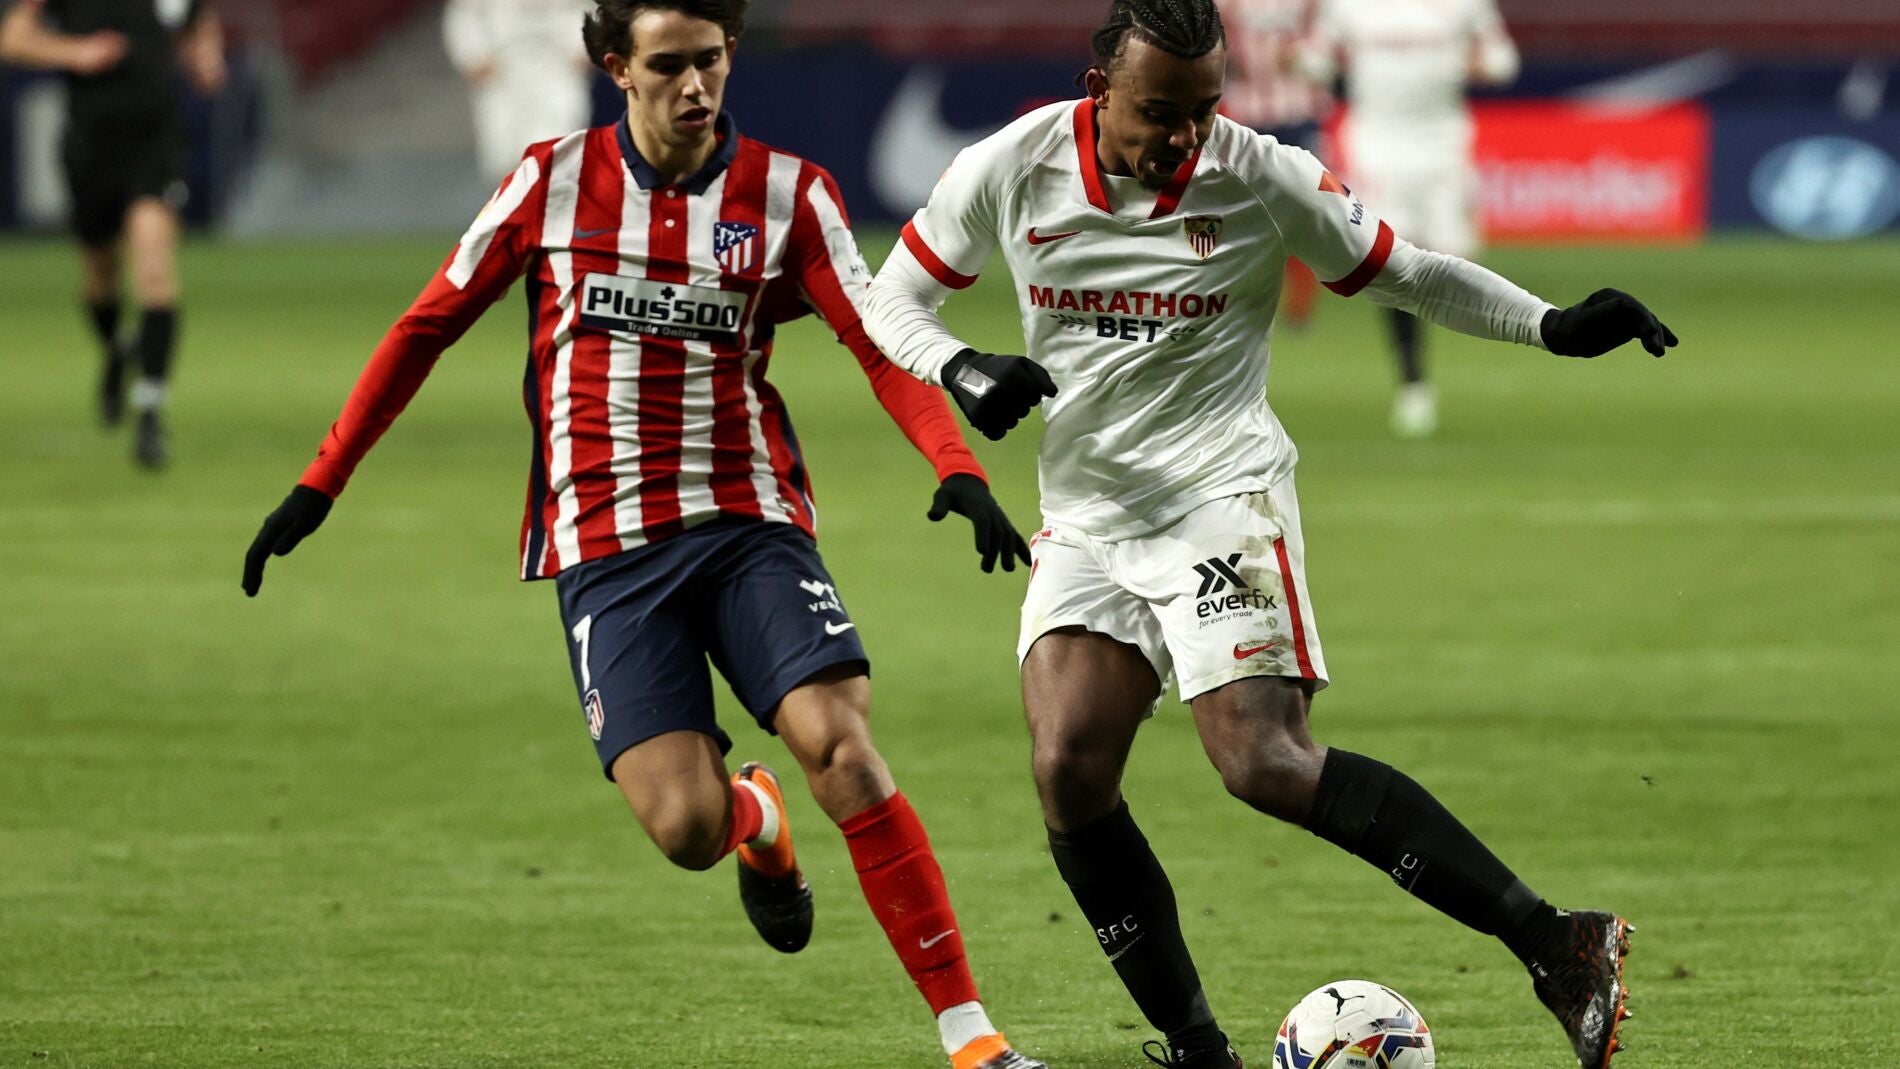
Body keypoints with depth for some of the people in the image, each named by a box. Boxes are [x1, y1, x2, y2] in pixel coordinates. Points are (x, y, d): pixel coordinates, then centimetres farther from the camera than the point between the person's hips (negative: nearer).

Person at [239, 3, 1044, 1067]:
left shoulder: (788, 193, 2)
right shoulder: (554, 181, 4)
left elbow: (882, 342, -6)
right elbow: (427, 328, 12)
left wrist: (958, 469, -24)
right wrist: (320, 485, 11)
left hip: (749, 521, 0)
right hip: (604, 549, 0)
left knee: (842, 747, -22)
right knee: (685, 825, -16)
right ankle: (758, 822, 24)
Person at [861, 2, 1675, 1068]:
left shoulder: (1263, 179, -8)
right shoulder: (1008, 171, -3)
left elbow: (1404, 272, 5)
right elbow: (896, 296, 10)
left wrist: (1551, 326, -8)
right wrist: (960, 370, -12)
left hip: (1221, 498, -4)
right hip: (1086, 519, 4)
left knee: (1266, 762, -22)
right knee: (1069, 773, -11)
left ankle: (1560, 947, -23)